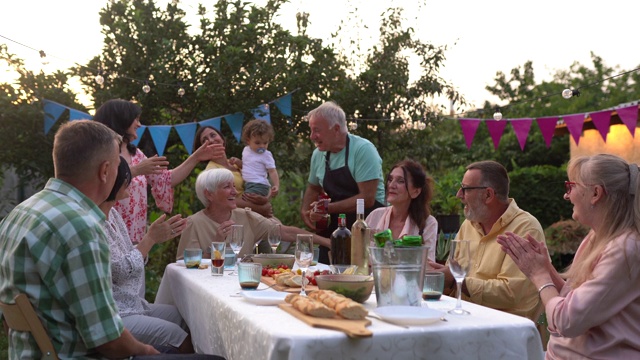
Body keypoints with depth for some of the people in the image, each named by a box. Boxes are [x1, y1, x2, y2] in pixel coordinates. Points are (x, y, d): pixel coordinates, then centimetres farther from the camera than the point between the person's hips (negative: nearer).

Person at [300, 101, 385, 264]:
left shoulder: (363, 149, -14)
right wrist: (305, 210, 4)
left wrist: (327, 208, -17)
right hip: (331, 232, 6)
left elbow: (367, 198, -20)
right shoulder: (318, 154, 6)